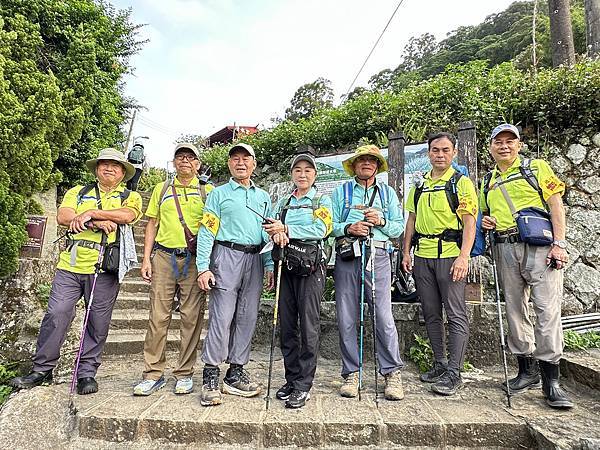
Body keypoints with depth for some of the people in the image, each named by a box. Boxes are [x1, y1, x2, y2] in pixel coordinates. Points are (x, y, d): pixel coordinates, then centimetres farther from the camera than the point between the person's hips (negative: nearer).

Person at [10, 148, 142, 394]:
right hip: (70, 264, 2)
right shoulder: (78, 192, 18)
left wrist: (90, 213, -12)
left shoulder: (130, 197, 11)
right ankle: (42, 370, 17)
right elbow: (63, 216, 1)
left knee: (97, 322, 3)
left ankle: (87, 373, 17)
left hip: (105, 268, -2)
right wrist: (97, 223, -12)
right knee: (56, 315, -1)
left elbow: (128, 215, -11)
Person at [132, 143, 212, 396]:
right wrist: (146, 259, 6)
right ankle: (153, 374, 12)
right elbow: (152, 225, 15)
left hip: (194, 259, -1)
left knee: (191, 317, 1)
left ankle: (185, 374, 13)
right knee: (158, 316, 1)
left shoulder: (207, 191, 10)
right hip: (164, 256, 2)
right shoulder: (161, 189, 16)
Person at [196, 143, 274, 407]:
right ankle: (210, 377, 3)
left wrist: (270, 266, 8)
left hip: (254, 259, 4)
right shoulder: (219, 194, 7)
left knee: (247, 318, 6)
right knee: (221, 317, -8)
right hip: (227, 256, -4)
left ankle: (235, 373, 17)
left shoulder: (263, 197, 19)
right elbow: (207, 231, 0)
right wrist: (203, 267, -10)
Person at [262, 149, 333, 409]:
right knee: (286, 326, 7)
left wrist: (286, 229, -17)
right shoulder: (283, 203, 20)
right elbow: (271, 229, 8)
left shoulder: (322, 201, 7)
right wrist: (277, 233, -16)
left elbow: (320, 229, -10)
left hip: (310, 266, -4)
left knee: (309, 326, -4)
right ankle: (291, 379, 20)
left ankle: (303, 386, 5)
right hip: (286, 266, 5)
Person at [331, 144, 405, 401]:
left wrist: (381, 221, -6)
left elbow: (399, 227, 12)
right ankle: (351, 373, 14)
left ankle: (393, 373, 9)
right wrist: (348, 228, -11)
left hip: (378, 256, 0)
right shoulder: (341, 192, 16)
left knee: (384, 317, -6)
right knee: (346, 319, 2)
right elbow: (329, 224, 7)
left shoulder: (387, 193, 19)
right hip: (346, 257, 1)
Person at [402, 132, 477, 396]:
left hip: (450, 255, -5)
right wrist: (406, 252, 10)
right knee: (431, 314, 11)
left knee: (456, 314, -2)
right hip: (422, 256, 6)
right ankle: (440, 364, 24)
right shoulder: (419, 186, 16)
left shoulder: (461, 183, 0)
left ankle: (454, 373, 7)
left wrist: (464, 256, -19)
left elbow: (469, 223, -8)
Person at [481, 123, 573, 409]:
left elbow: (556, 206, -1)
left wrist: (559, 244, -11)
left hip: (539, 245, -4)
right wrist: (484, 222, 2)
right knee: (515, 311, 7)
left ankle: (551, 380, 3)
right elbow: (484, 214, 26)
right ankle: (527, 370, 20)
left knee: (547, 310, -8)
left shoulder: (536, 167, 8)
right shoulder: (487, 182, 18)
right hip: (506, 250, 4)